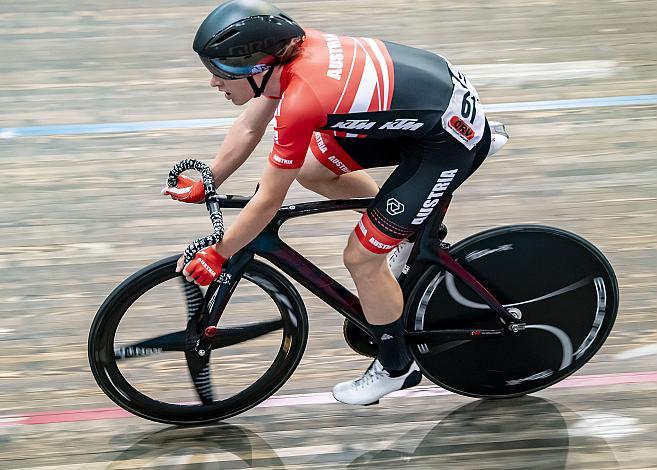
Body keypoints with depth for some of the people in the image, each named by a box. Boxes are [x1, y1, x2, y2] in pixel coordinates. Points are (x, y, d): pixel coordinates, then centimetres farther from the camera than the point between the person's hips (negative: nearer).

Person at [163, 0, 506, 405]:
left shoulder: (301, 102, -29)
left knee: (361, 257, -2)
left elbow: (267, 203, -18)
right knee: (310, 170, 13)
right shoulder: (292, 47, -7)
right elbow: (249, 128, 10)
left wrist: (216, 255, -6)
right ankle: (415, 220, 27)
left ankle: (397, 368, 20)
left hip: (450, 140, -9)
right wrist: (203, 186, 15)